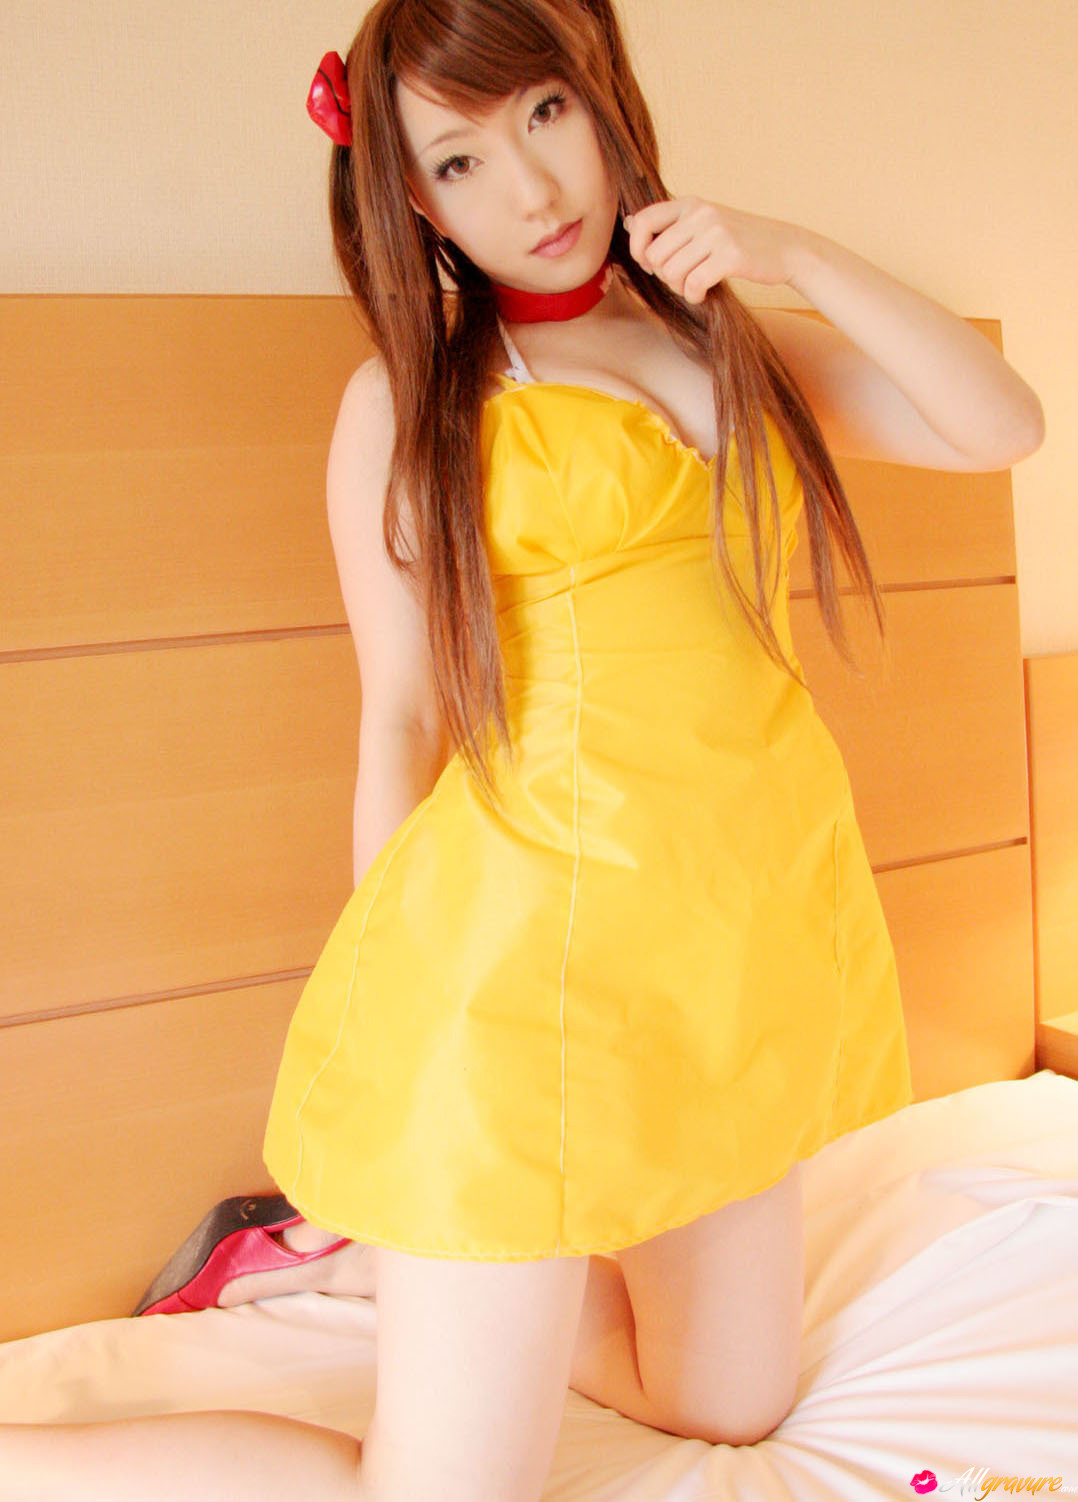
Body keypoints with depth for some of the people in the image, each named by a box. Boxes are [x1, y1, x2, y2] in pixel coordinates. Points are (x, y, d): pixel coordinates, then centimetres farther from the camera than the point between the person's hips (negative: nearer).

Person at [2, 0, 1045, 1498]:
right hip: (542, 925, -6)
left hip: (750, 919, 7)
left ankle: (341, 1248, 30)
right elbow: (399, 718, -2)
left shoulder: (735, 340, 13)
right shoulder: (410, 395, -2)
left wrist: (797, 255, -4)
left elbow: (1003, 427, 5)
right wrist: (388, 1022, 0)